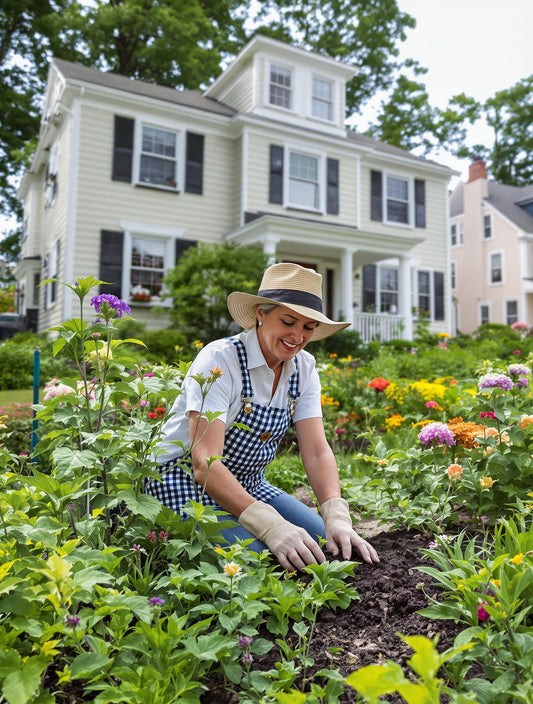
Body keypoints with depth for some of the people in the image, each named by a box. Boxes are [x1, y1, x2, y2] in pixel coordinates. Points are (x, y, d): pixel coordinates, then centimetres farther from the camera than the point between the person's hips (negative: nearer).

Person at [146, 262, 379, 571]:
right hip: (186, 483, -5)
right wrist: (271, 525, -41)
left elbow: (317, 452, -10)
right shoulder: (219, 360, -24)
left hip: (248, 486, 6)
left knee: (322, 539, -11)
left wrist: (338, 519, -27)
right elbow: (205, 464, -31)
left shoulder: (304, 368, -4)